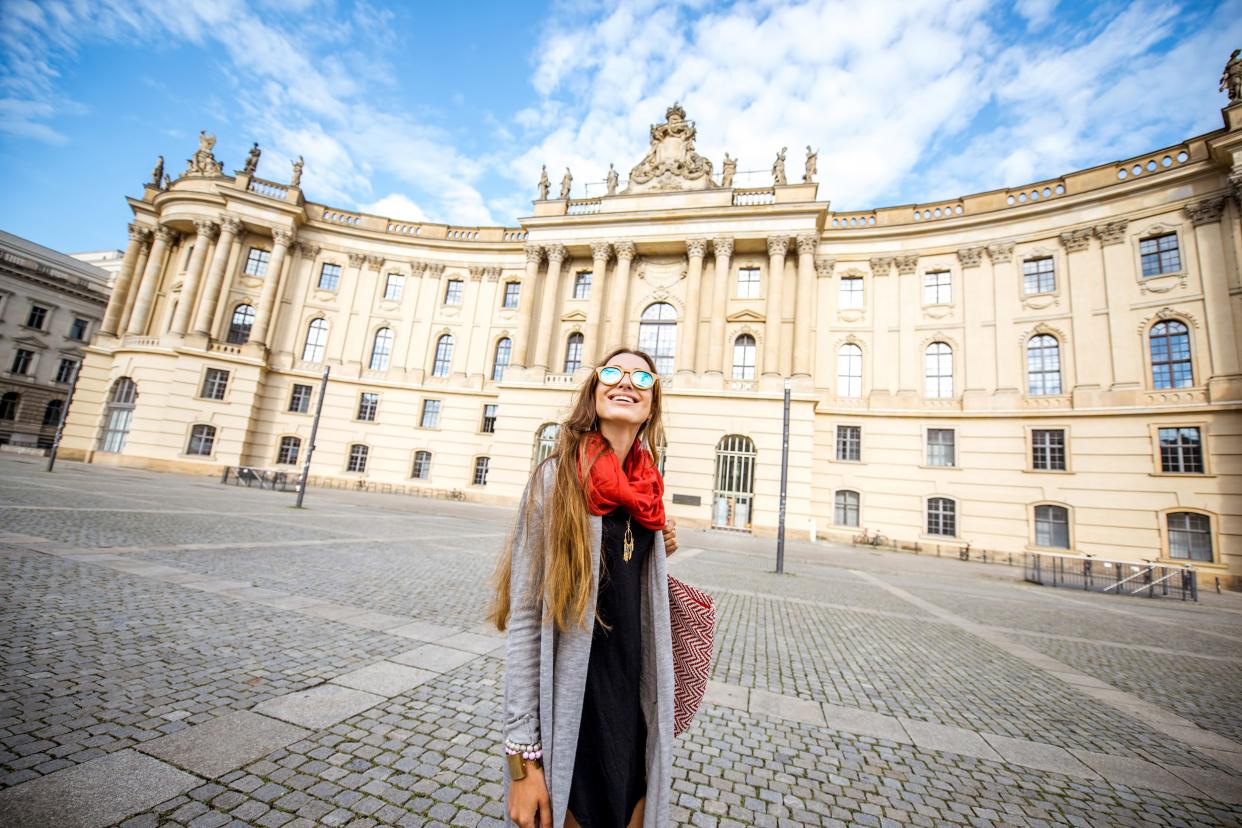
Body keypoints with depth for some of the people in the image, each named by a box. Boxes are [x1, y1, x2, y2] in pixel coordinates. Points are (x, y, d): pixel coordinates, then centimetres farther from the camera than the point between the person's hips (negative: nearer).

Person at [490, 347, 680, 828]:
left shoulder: (646, 487, 2)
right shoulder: (558, 476, -16)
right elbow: (524, 619, -16)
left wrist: (658, 557, -3)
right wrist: (523, 755, -14)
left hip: (637, 705, 6)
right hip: (569, 714, -5)